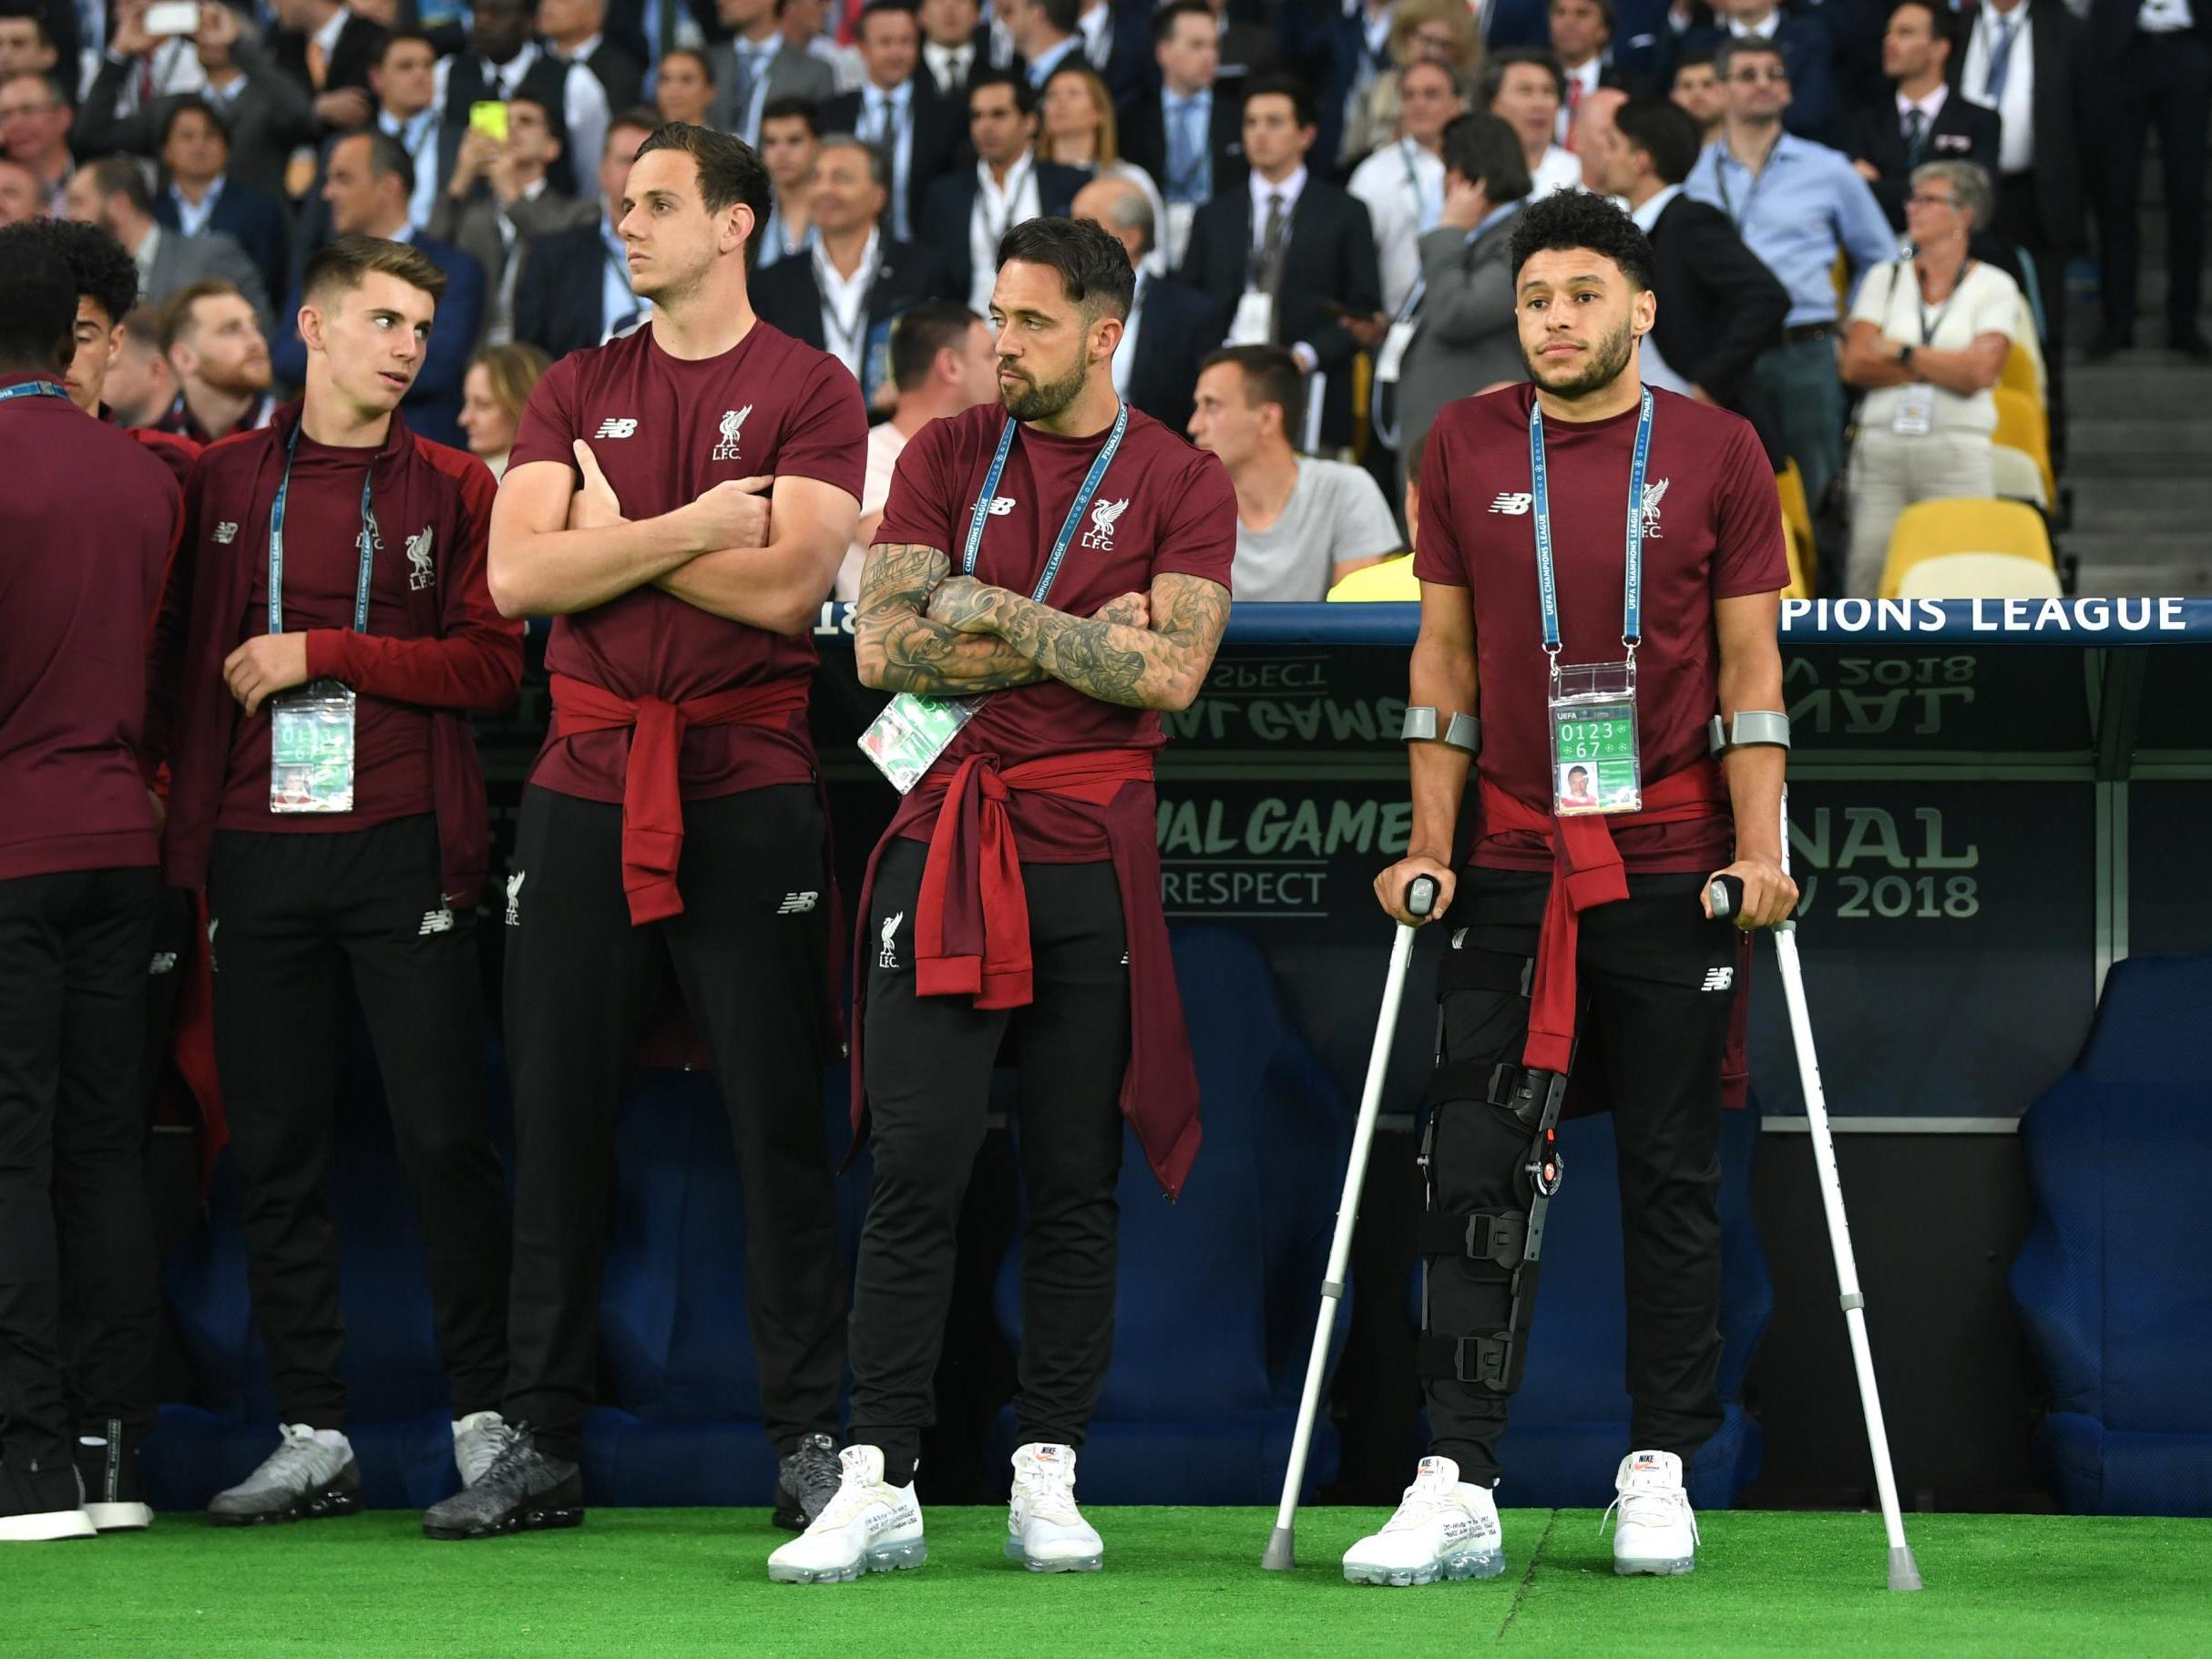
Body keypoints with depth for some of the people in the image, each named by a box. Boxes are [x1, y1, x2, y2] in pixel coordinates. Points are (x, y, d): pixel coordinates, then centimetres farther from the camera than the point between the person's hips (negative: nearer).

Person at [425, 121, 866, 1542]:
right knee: (560, 1120, 3)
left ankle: (812, 1438, 4)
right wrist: (687, 530, -9)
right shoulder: (577, 392, 13)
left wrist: (611, 538, -3)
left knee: (779, 1127, -2)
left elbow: (785, 585, -13)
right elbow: (517, 576, -1)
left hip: (746, 790, -4)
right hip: (587, 783, 4)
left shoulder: (811, 391, 1)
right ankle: (545, 1446, 8)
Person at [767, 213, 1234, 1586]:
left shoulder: (1181, 482, 4)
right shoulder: (948, 457, 9)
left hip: (1092, 855, -1)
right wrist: (1076, 638, -6)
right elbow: (884, 649, -1)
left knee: (1076, 1185, 3)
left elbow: (1170, 673, -9)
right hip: (943, 845, 1)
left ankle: (1049, 1477, 9)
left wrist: (1002, 612, -9)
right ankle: (880, 1486, -4)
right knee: (916, 1172, -5)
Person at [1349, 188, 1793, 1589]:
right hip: (1513, 866, 1)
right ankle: (1457, 1491, -5)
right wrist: (1430, 843, 2)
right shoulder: (1466, 448, 6)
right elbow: (1447, 654, 9)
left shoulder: (1718, 453, 1)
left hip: (1675, 868, -1)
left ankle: (1661, 1473, 13)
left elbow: (1750, 663, 1)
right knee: (1477, 1175, -4)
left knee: (1673, 1174, 4)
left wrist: (1760, 847, -8)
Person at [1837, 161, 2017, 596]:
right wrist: (1938, 366, -2)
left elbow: (1979, 372, -7)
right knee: (1868, 569, -6)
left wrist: (1902, 352, -1)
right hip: (1880, 448, 2)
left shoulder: (1994, 287, 7)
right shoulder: (1885, 280, 14)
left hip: (1957, 451, -2)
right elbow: (1855, 365, 2)